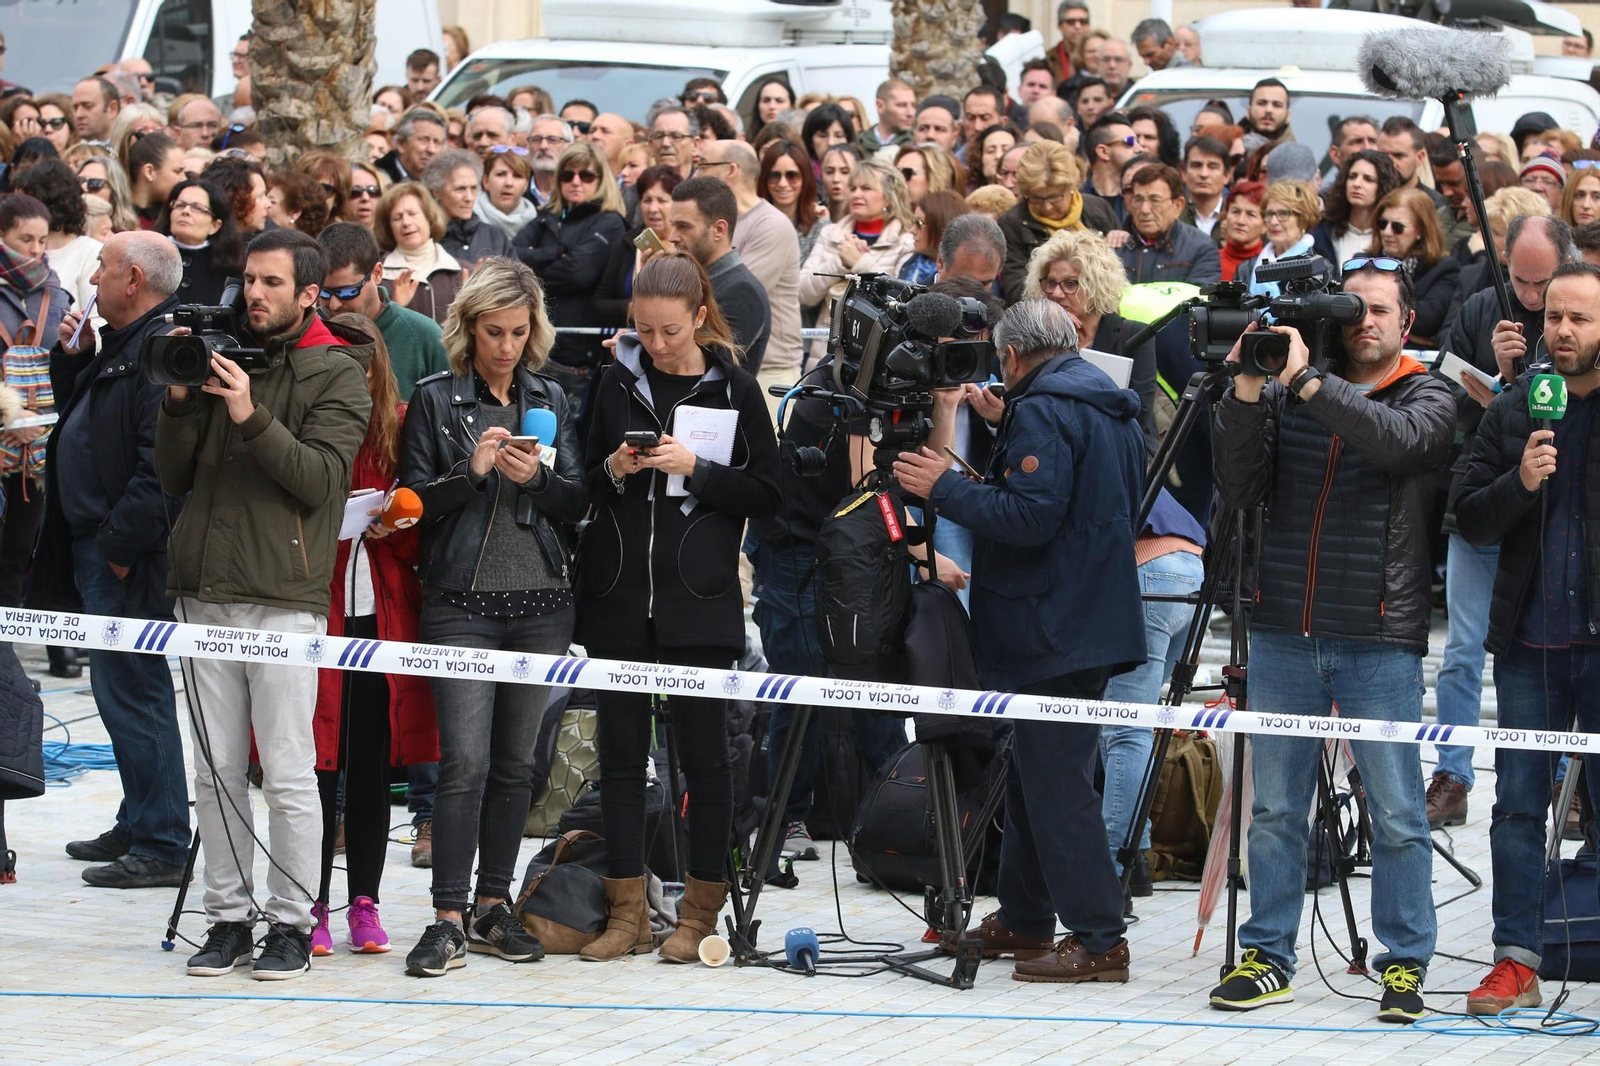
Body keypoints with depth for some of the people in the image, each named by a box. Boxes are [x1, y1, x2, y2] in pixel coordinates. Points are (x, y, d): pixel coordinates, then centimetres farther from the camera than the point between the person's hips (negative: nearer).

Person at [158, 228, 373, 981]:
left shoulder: (335, 374, 2)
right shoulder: (219, 359, 16)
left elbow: (320, 478, -11)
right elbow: (175, 479, 14)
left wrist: (253, 419, -19)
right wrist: (180, 404, -1)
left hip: (284, 598, -5)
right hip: (206, 593, 5)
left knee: (287, 773, -5)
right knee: (216, 771, 6)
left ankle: (291, 924, 1)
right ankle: (228, 918, 12)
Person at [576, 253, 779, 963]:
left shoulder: (733, 387, 1)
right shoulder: (616, 382, 8)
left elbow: (766, 493, -1)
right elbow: (584, 483, 13)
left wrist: (695, 469, -13)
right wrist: (615, 471, -8)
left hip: (699, 599, -3)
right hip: (620, 596, 3)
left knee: (703, 750, 1)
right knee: (620, 750, 3)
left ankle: (700, 912, 8)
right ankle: (627, 911, 8)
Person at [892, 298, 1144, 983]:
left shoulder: (1042, 412, -15)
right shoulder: (1112, 408, 14)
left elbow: (1031, 517, -24)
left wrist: (945, 488, -15)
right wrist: (1003, 425, 26)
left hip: (1053, 635, -10)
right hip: (1098, 615, 10)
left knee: (1056, 784, -8)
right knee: (1033, 772, 18)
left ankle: (1099, 940, -10)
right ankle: (1024, 920, 26)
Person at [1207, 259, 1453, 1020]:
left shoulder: (1427, 399, 3)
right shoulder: (1287, 395, 10)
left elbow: (1395, 439, -20)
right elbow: (1240, 489, 0)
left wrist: (1306, 380, -23)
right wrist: (1246, 394, -12)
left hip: (1381, 642, -3)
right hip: (1284, 636, 3)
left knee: (1396, 814, 0)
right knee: (1275, 809, 7)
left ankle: (1405, 963, 8)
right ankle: (1268, 957, 15)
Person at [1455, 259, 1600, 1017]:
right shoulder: (1511, 412, 8)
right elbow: (1470, 521, 4)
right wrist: (1520, 483, -13)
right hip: (1530, 643, 3)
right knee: (1518, 806, 3)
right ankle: (1516, 961, 8)